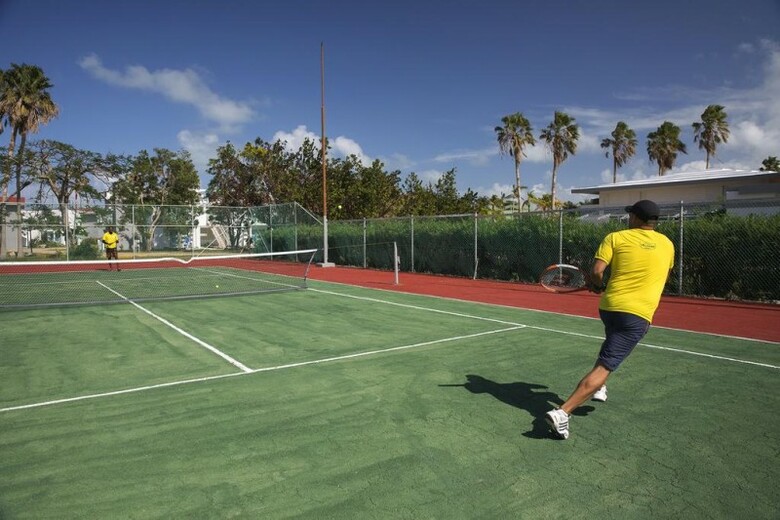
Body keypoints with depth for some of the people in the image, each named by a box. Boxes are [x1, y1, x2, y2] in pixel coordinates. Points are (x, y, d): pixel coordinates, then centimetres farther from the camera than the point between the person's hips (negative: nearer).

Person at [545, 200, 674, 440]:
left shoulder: (615, 237, 2)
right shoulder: (667, 244, 12)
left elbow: (596, 271, -9)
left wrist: (598, 286, 9)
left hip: (609, 306, 2)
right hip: (638, 315, -1)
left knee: (613, 341, 36)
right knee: (603, 367, -8)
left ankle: (599, 387, 37)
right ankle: (562, 412, -20)